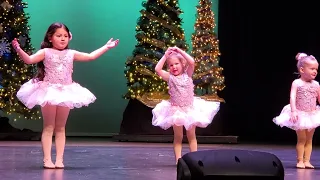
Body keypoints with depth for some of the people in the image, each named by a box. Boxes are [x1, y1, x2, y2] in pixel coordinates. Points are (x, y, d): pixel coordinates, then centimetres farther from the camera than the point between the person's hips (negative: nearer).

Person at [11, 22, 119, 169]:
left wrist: (106, 47, 11)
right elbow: (29, 60, -16)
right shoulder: (45, 52, -4)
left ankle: (59, 160, 9)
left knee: (60, 128, 7)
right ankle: (47, 159, 2)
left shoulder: (71, 54, 7)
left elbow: (90, 57, 11)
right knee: (48, 127, 1)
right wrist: (19, 50, -32)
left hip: (66, 92, 4)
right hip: (49, 92, -3)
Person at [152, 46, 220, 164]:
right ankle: (178, 160, 7)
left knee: (191, 136, 9)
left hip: (190, 108, 1)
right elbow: (157, 69, -17)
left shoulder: (187, 74, -2)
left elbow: (192, 62, -19)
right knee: (178, 137, 5)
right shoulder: (170, 77, -4)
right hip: (176, 110, -1)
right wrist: (166, 55, -12)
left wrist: (179, 51, -15)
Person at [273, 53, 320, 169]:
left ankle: (306, 161, 11)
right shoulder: (297, 83, -11)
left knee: (309, 139, 7)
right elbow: (292, 97, -21)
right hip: (300, 115, -4)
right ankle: (300, 161, 7)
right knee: (301, 139, 0)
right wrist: (293, 111, -32)